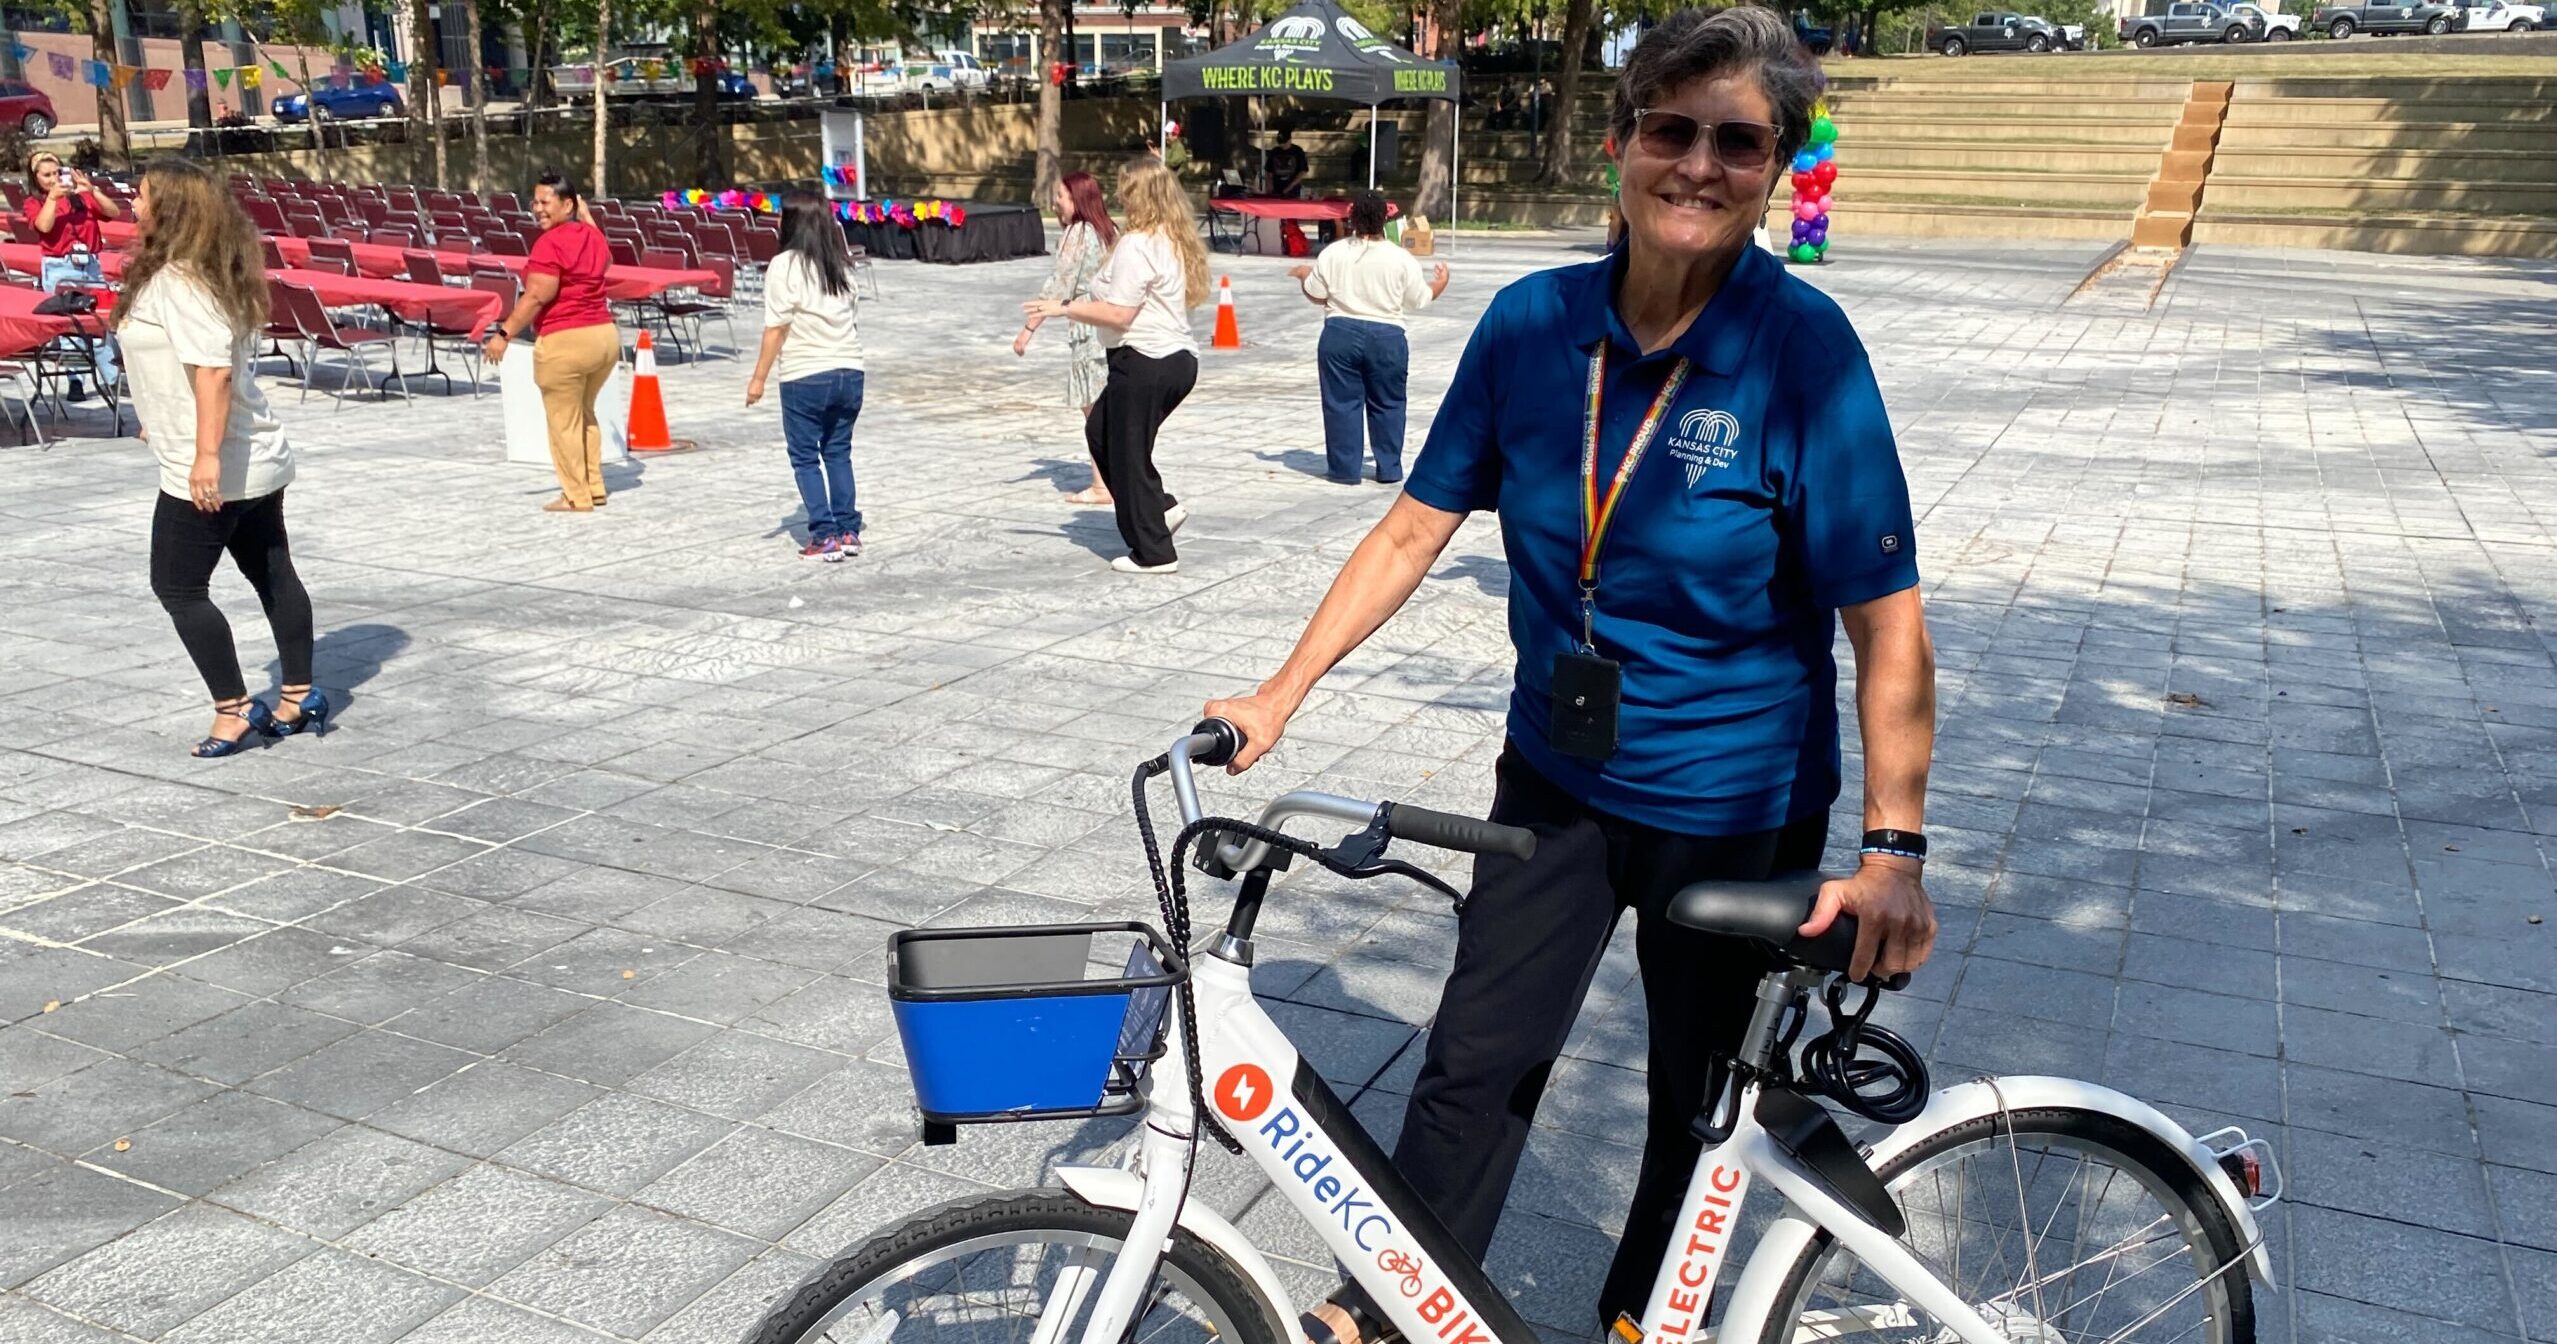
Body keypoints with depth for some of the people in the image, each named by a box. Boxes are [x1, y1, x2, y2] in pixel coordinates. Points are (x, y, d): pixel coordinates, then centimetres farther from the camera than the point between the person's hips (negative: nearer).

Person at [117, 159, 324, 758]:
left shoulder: (179, 281, -18)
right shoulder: (207, 270, 12)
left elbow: (214, 368, -28)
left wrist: (207, 455, -30)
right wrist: (164, 422, 32)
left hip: (213, 471, -10)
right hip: (257, 460, 10)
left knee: (178, 586, 0)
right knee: (273, 576, 13)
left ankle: (234, 708, 4)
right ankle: (299, 697, 21)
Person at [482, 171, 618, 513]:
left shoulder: (550, 243, -14)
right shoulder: (593, 236, 10)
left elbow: (538, 296, -20)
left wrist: (504, 333, -17)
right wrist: (586, 214, 34)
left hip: (564, 342, -8)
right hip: (605, 335, 8)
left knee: (564, 421, 5)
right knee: (584, 413, 23)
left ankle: (577, 497, 11)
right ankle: (594, 488, 28)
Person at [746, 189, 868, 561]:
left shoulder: (785, 265, -8)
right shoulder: (841, 263, 10)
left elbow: (777, 327, -11)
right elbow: (853, 316, 11)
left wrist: (759, 377, -6)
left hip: (805, 376, -6)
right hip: (849, 371, 6)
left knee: (805, 457, 4)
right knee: (838, 452, 16)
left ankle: (825, 536, 0)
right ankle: (848, 530, 16)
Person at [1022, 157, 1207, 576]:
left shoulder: (1137, 245, -17)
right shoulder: (1175, 240, 12)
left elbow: (1119, 313, -20)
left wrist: (1064, 307, -12)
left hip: (1145, 361, -10)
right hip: (1178, 357, 10)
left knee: (1128, 452, 1)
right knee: (1101, 431, 21)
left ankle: (1153, 553, 8)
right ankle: (1161, 508, 17)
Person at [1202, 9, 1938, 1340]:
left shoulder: (1804, 352, -19)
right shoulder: (1531, 325, -8)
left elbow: (1889, 629, -19)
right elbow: (1415, 527, -2)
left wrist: (1893, 847, -22)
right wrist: (1279, 696, -3)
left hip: (1734, 810, -3)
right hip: (1558, 779, 3)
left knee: (1699, 1096, 15)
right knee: (1474, 1061, 10)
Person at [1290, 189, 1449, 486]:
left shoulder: (1333, 253, -2)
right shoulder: (1401, 258, -4)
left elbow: (1317, 294, 6)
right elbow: (1419, 299, 3)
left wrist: (1304, 275, 27)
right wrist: (1441, 282, 23)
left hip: (1340, 335, 0)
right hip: (1387, 338, 0)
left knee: (1341, 403, 6)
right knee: (1387, 404, 11)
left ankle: (1344, 469, 8)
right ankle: (1389, 469, 15)